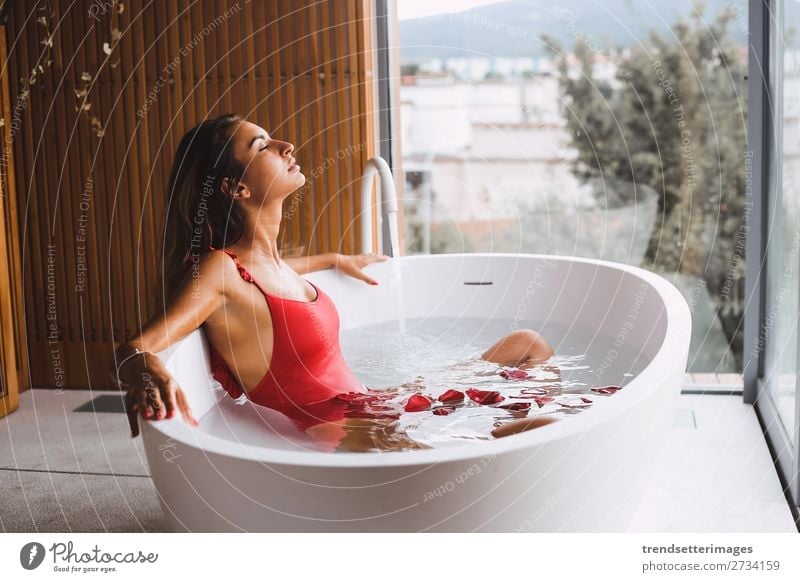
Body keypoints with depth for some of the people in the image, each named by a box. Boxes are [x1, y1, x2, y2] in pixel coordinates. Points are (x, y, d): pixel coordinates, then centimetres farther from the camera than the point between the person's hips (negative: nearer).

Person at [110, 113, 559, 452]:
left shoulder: (264, 258, 9)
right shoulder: (219, 269, -16)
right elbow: (131, 351, -26)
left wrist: (336, 260, 47)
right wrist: (148, 372, -50)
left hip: (371, 412, 10)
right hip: (345, 436, -9)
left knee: (528, 346, 13)